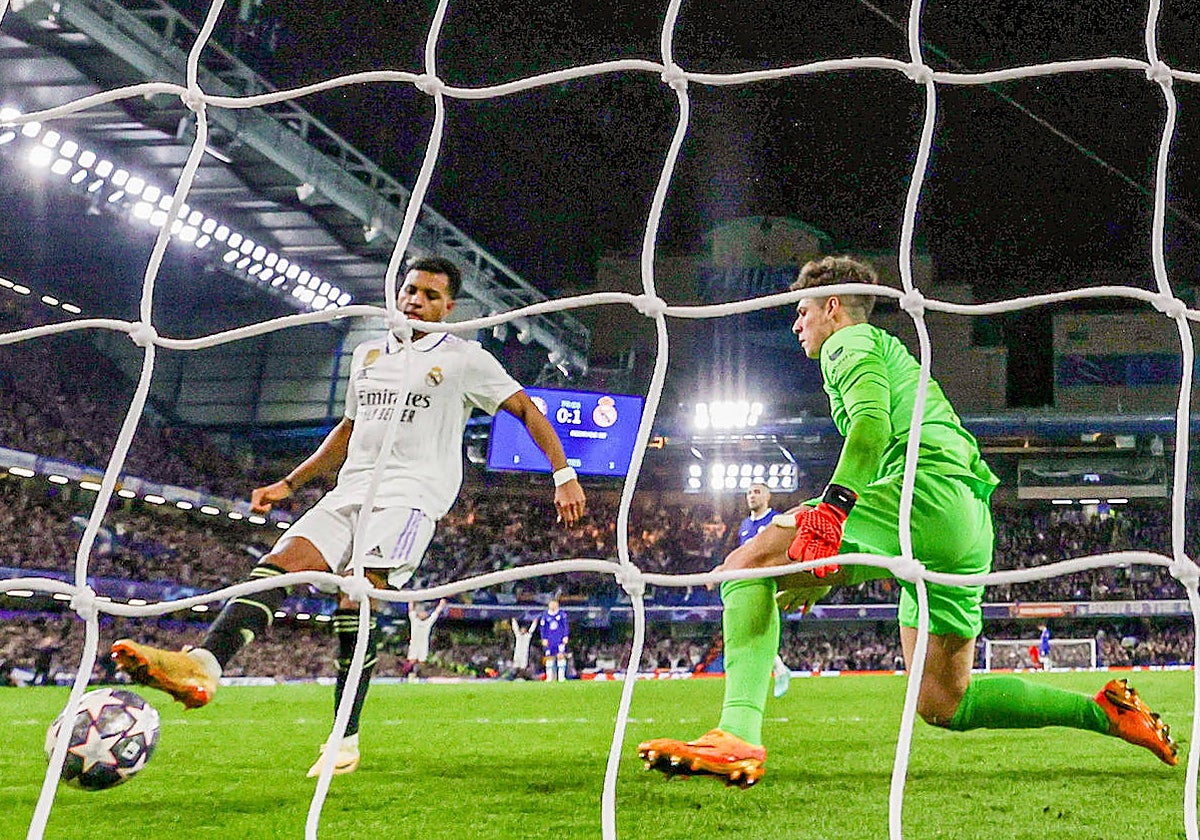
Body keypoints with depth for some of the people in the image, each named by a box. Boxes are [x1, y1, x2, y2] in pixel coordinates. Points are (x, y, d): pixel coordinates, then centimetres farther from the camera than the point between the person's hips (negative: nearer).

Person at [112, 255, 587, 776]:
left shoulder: (464, 359, 6)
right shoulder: (367, 355, 22)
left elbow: (527, 409, 9)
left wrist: (564, 475, 0)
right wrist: (289, 484, 27)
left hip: (410, 496, -6)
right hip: (349, 492, 6)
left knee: (355, 596, -25)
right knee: (274, 567, -18)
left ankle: (346, 741, -18)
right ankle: (203, 665, -37)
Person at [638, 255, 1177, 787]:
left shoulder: (851, 342, 11)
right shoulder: (894, 354, 39)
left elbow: (871, 422, -12)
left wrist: (833, 506, -28)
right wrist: (825, 575, 37)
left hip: (928, 489, -9)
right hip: (970, 531, 10)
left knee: (750, 562, -17)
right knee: (942, 705, 13)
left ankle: (739, 737, -36)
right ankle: (1105, 711, 12)